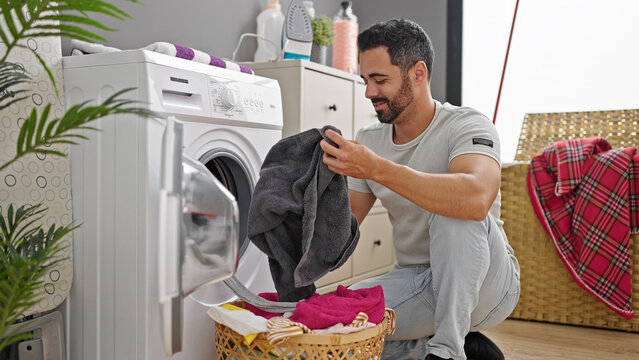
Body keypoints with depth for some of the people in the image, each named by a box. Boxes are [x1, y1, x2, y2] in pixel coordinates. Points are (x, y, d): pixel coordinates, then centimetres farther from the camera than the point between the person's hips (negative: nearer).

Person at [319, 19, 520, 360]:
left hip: (485, 283, -6)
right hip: (417, 280, 6)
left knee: (453, 210, -34)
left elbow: (477, 198, -40)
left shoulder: (467, 125, -17)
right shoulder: (368, 141, 1)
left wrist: (376, 168, -44)